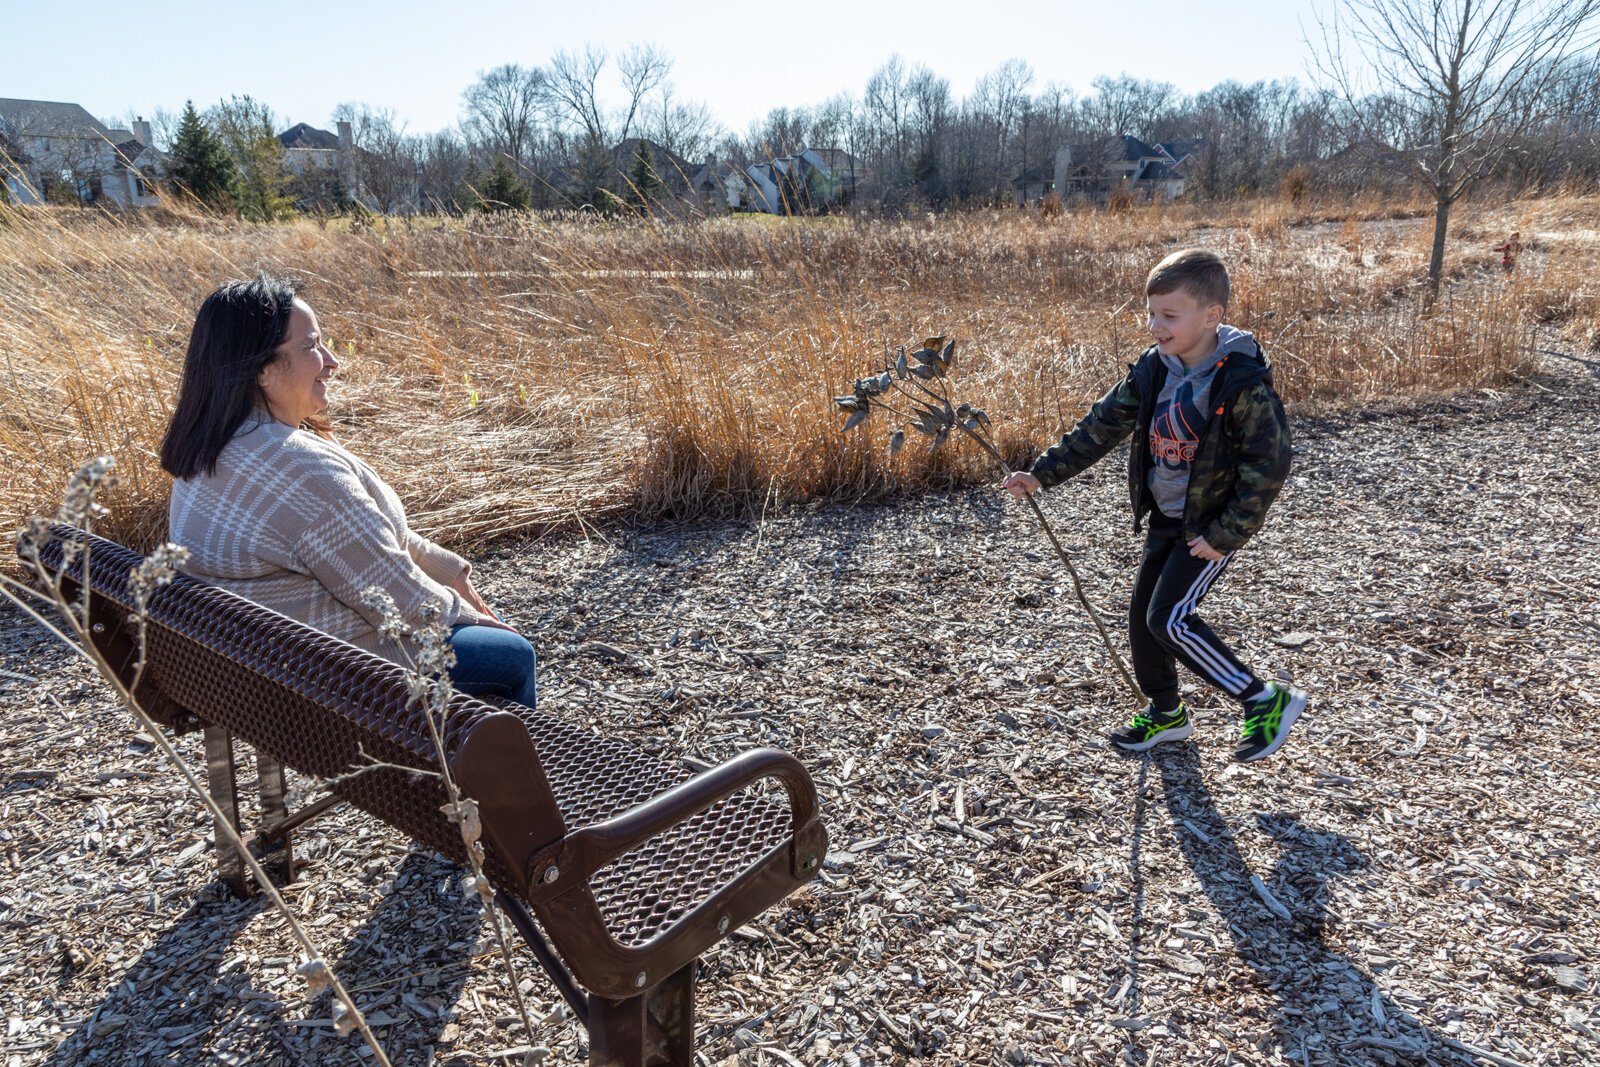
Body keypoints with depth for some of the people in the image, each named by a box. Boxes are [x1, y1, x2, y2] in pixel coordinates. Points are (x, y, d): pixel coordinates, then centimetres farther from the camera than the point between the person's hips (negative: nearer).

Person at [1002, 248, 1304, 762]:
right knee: (1142, 614, 12)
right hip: (1165, 518, 8)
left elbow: (1270, 462, -20)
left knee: (1169, 618, -16)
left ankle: (1266, 700, 0)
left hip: (1213, 525, -7)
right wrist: (1042, 474, -5)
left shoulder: (1242, 382, -22)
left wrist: (1227, 533, -21)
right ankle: (1166, 713, 34)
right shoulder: (1153, 370, -3)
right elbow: (1102, 425, 1)